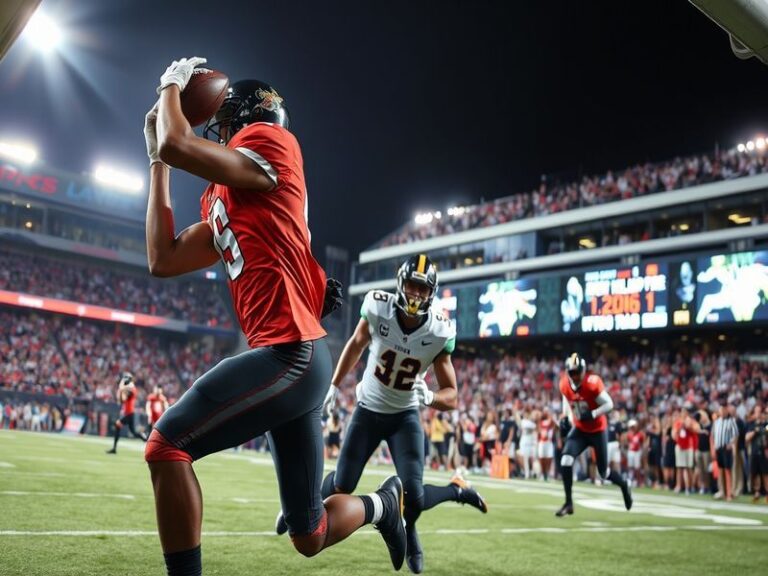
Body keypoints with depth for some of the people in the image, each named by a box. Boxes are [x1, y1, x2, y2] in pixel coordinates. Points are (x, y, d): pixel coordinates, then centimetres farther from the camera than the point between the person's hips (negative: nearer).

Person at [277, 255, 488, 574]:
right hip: (368, 411, 1)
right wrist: (334, 385, 9)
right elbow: (356, 345, 3)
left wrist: (429, 397, -38)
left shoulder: (439, 333, -21)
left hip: (405, 416, 0)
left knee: (412, 496, -14)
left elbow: (451, 396, -16)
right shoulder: (377, 308, -20)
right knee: (342, 487, 4)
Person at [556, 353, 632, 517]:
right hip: (579, 429, 4)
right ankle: (568, 503, -6)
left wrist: (592, 414, -31)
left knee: (603, 472, 6)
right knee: (566, 461, -18)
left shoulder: (592, 383, -25)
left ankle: (624, 486, 41)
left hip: (598, 430, -4)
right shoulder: (564, 385, -9)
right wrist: (566, 417, 0)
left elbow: (609, 404, -19)